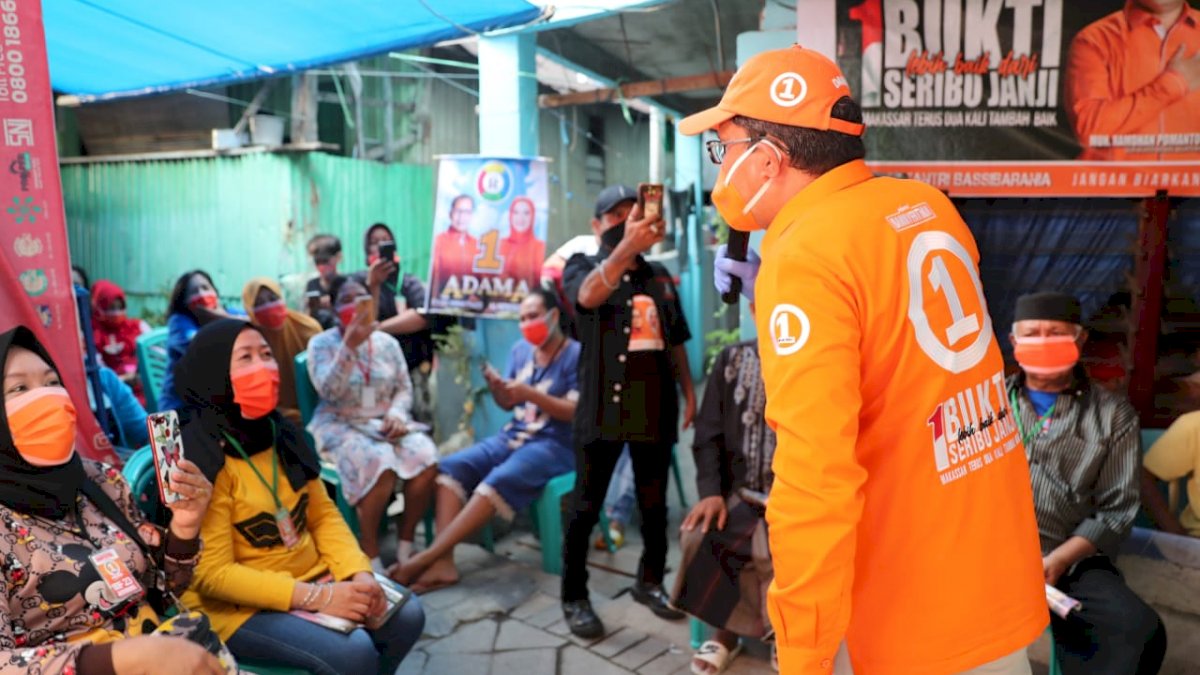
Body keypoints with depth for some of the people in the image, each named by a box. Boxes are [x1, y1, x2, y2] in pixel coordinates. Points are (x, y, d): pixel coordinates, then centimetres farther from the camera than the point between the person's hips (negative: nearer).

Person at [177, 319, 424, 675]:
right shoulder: (200, 457, -19)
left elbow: (324, 515, 8)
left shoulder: (280, 433, 4)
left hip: (314, 579, 7)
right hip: (238, 605, -7)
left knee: (406, 616, -3)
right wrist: (315, 597, -24)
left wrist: (359, 573, -10)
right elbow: (212, 573, -21)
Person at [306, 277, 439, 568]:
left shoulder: (387, 342, 8)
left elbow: (404, 389, 9)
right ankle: (370, 555, -20)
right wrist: (350, 345, -27)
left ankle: (406, 544, -9)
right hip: (341, 425, -4)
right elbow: (329, 391, -18)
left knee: (426, 457, -26)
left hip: (385, 423, 4)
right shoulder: (321, 343, -3)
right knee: (380, 463, -35)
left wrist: (397, 415, -12)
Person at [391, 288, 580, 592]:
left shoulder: (576, 355, -7)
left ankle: (429, 555, -32)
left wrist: (531, 394, -23)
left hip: (555, 445, -6)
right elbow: (509, 405, 14)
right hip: (513, 436, 7)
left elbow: (577, 413, -14)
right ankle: (443, 563, -30)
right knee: (451, 466, -18)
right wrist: (497, 390, -9)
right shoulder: (520, 350, 12)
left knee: (499, 481, -34)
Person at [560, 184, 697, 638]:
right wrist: (626, 246, -42)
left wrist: (689, 392, 10)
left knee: (655, 504, 14)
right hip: (602, 407, -4)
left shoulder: (660, 277, 14)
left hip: (655, 407, 5)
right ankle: (574, 597, 15)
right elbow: (589, 295, -26)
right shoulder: (582, 266, 0)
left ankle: (650, 581, 32)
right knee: (586, 507, 2)